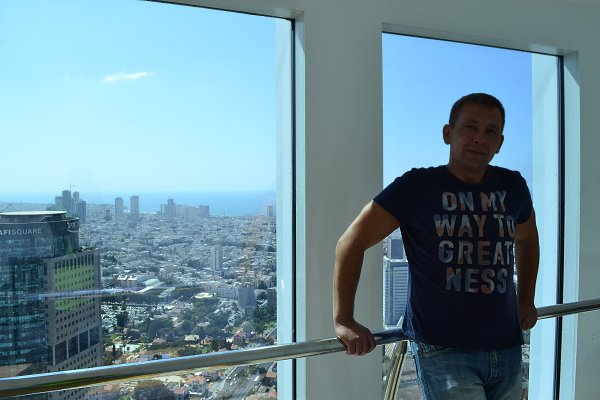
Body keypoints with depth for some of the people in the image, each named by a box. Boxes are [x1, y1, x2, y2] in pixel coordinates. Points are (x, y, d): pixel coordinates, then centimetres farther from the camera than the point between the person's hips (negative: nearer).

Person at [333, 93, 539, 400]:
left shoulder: (512, 187, 6)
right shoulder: (419, 186, -9)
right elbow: (351, 243, -10)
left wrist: (525, 300, 23)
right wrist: (344, 320, -14)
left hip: (507, 348, 6)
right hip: (442, 350, -6)